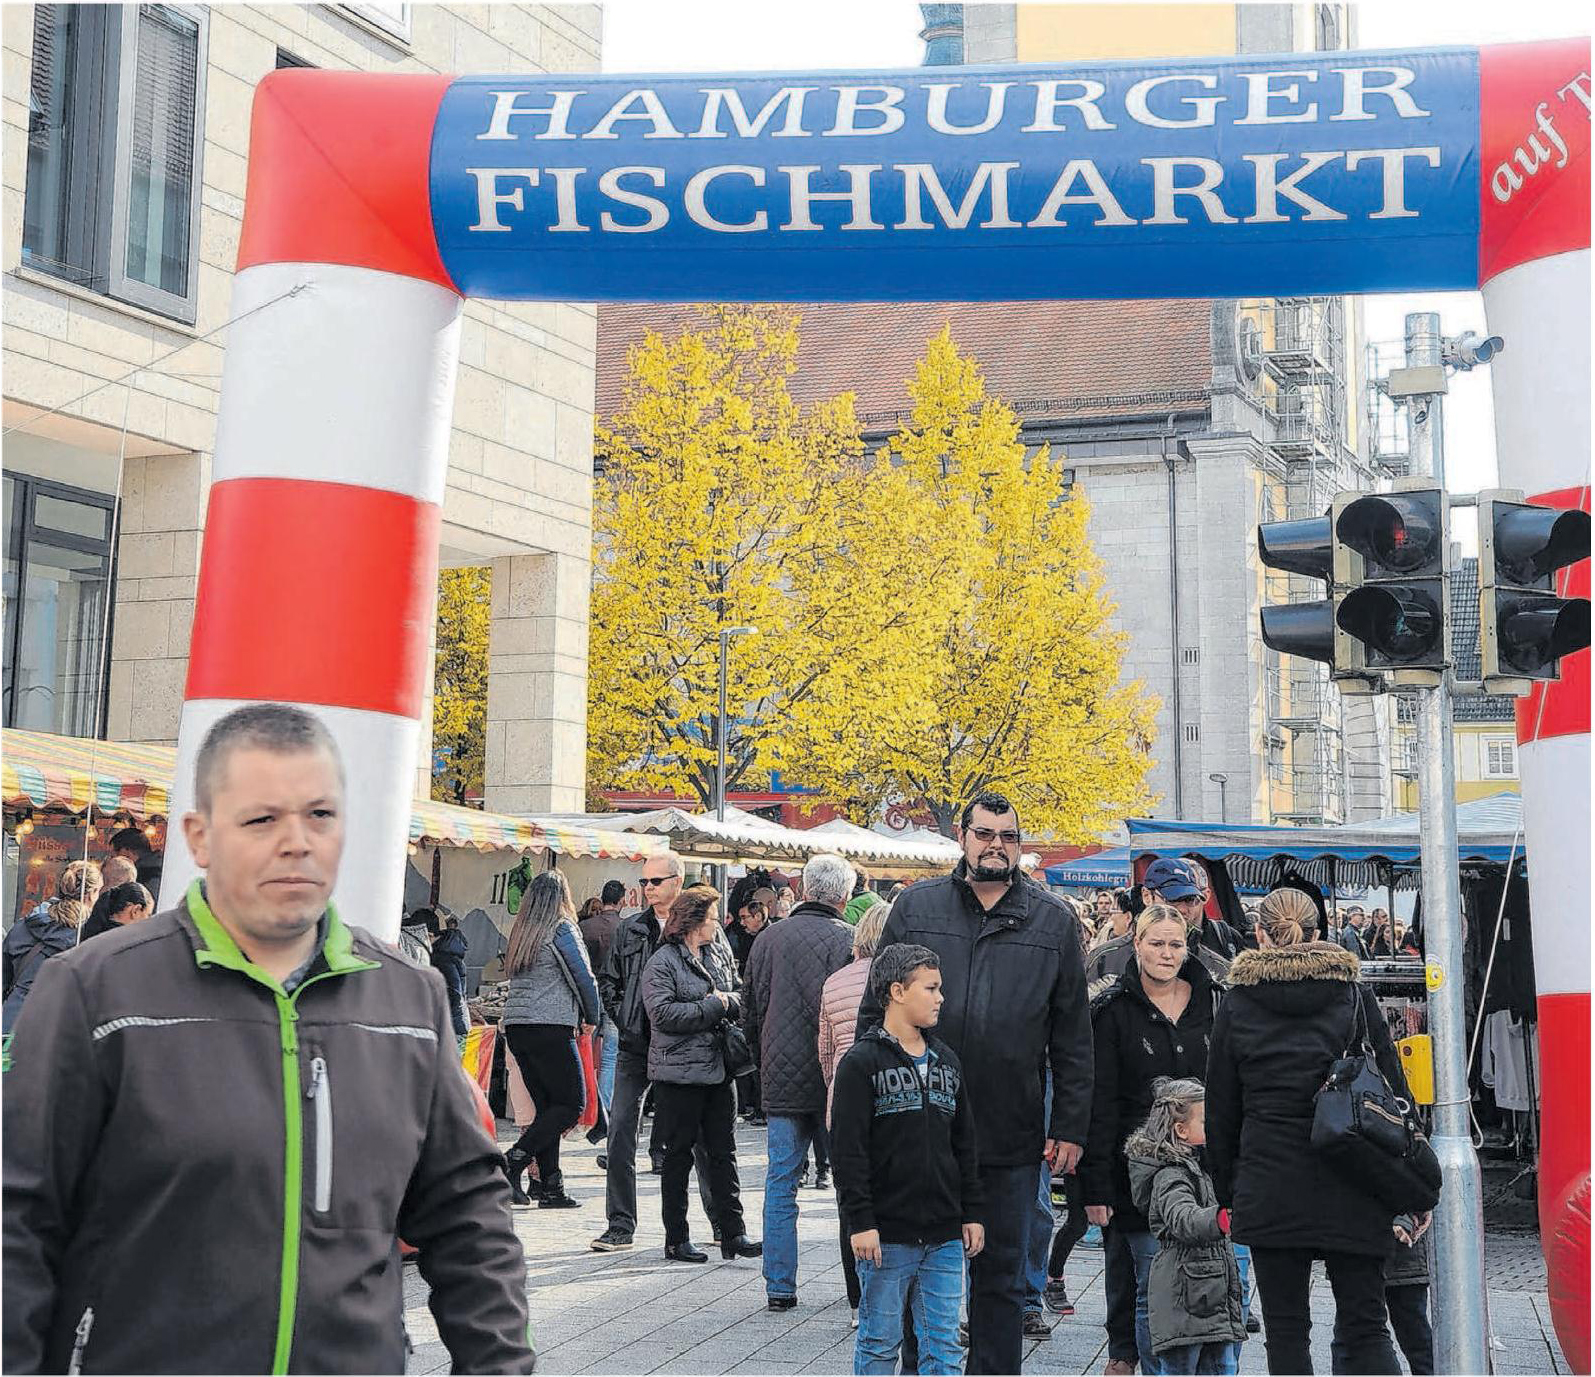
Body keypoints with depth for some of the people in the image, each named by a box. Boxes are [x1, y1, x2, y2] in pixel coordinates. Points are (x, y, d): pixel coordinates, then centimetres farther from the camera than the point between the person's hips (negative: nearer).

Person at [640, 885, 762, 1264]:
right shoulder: (662, 963, -8)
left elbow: (738, 1002, 17)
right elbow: (663, 1013, -19)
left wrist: (727, 1002, -7)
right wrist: (713, 1007, -13)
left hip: (717, 1071, 7)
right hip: (678, 1074, -7)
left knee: (724, 1154, 6)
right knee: (678, 1157, 1)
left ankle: (733, 1233, 9)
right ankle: (676, 1239, 9)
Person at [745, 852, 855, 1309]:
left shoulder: (768, 938, 6)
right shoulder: (846, 940, -10)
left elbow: (750, 1013, 13)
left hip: (780, 1082, 3)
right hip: (834, 1082, -3)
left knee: (781, 1183, 8)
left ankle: (779, 1286, 9)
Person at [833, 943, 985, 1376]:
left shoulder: (947, 1061, 12)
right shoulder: (862, 1062, -7)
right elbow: (850, 1152, -10)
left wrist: (972, 1213, 13)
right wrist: (860, 1222, -14)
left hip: (944, 1235, 5)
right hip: (887, 1235, -5)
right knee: (880, 1342, 4)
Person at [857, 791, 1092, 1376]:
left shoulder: (1052, 921, 5)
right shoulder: (916, 906, 4)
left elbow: (1072, 1037, 6)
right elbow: (875, 1011, 7)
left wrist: (1070, 1126, 1)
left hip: (1012, 1137, 0)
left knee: (1001, 1275, 9)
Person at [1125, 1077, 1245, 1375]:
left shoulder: (1195, 1165, 15)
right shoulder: (1170, 1176, -17)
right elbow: (1183, 1219, -36)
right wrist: (1221, 1220, -51)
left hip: (1214, 1297, 10)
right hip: (1184, 1301, -10)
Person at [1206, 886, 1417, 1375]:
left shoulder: (1236, 1005, 4)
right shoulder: (1355, 996, 4)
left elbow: (1221, 1109, 7)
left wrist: (1227, 1190, 14)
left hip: (1269, 1187, 0)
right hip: (1350, 1189, 1)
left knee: (1286, 1329, 7)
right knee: (1365, 1326, 6)